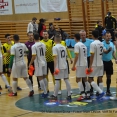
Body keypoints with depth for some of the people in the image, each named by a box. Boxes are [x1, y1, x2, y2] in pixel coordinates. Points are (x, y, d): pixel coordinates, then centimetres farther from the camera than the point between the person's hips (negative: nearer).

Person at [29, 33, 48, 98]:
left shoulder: (34, 46, -15)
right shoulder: (43, 45, 5)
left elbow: (34, 56, -18)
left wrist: (30, 64, -8)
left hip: (38, 63, -6)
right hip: (44, 62, 6)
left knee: (40, 78, -3)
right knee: (44, 77, 15)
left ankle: (45, 93, -5)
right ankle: (45, 92, 18)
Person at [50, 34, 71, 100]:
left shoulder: (55, 47, -10)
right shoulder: (64, 47, 10)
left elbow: (55, 58, -17)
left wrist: (55, 67, -19)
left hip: (59, 67, -6)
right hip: (65, 66, 6)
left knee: (57, 81, 1)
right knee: (66, 80, 7)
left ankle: (55, 95, 9)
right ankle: (69, 95, 6)